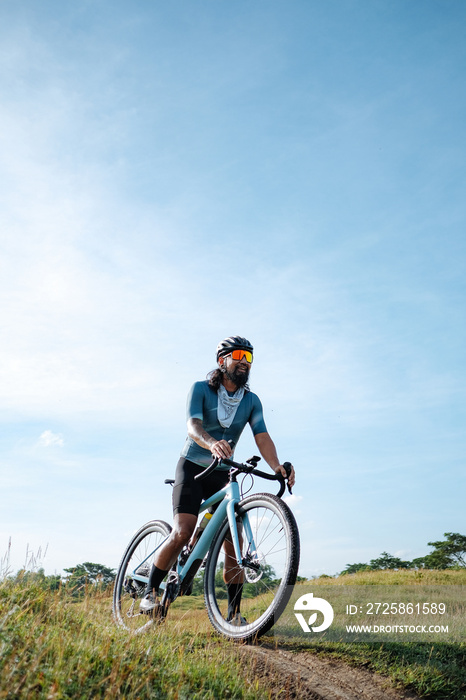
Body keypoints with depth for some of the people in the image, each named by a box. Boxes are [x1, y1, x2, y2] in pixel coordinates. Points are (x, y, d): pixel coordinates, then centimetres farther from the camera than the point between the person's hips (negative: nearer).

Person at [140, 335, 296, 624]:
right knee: (182, 533, -19)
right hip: (193, 467, -3)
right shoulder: (201, 389, -9)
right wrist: (212, 444, -48)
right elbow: (193, 426, -25)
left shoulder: (252, 401, 1)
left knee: (234, 543, -6)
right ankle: (150, 592, 1)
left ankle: (234, 613, 6)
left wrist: (277, 465, -34)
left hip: (224, 473, 4)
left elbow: (262, 437, -12)